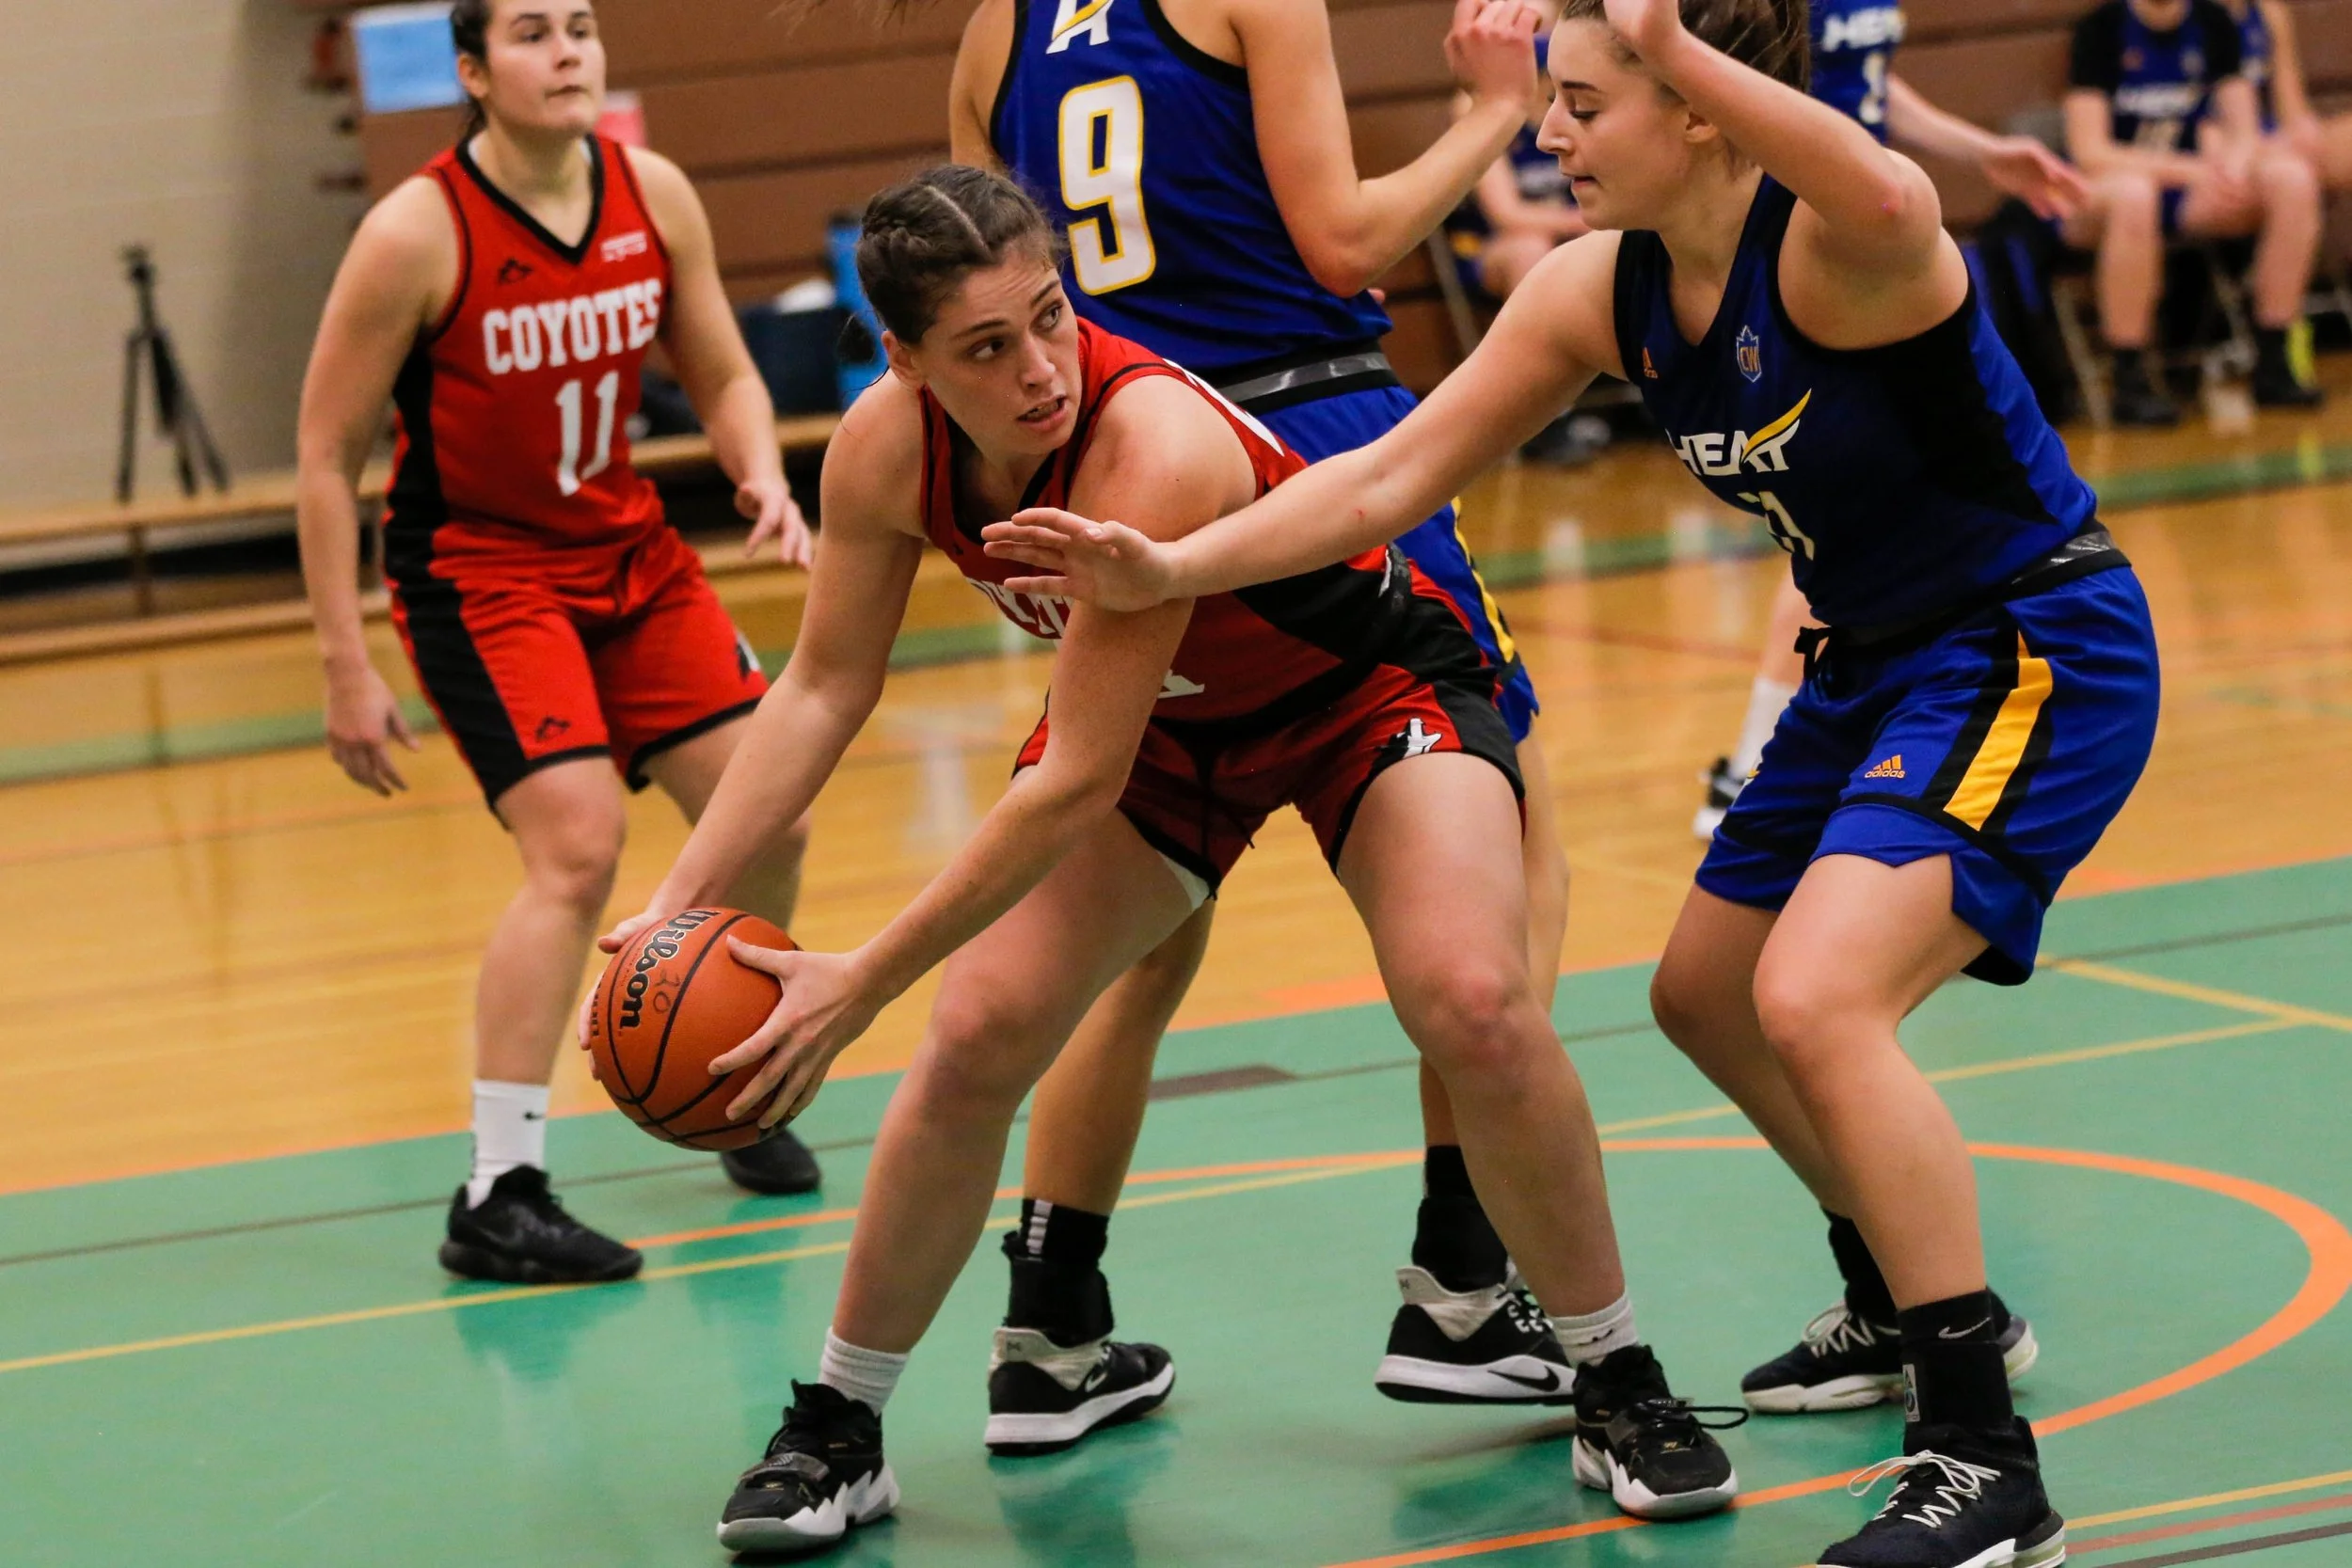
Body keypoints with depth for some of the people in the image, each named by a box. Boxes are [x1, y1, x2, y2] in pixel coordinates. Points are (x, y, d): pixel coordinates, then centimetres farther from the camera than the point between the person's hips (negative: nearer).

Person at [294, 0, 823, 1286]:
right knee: (578, 846, -22)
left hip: (627, 550, 6)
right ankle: (496, 1199, -17)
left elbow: (723, 374, 9)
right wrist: (346, 668, -17)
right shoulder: (417, 236, -19)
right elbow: (327, 459, -14)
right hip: (475, 571, -6)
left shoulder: (655, 197, -4)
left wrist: (762, 479, -13)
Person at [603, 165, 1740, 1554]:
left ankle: (1622, 1392, -6)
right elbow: (823, 688, -6)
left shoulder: (1158, 451, -40)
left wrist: (866, 979, -34)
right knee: (978, 1036, -8)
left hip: (1372, 691, -5)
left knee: (1473, 1003, -26)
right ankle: (839, 1429, 9)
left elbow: (1077, 782, -37)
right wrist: (681, 900, -16)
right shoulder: (888, 446, -22)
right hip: (1163, 717, 5)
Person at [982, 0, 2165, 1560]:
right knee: (1707, 996, 22)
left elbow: (1897, 209, -53)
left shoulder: (1830, 247, -26)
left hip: (2036, 651, -10)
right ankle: (1923, 1307, 44)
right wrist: (1171, 570, -8)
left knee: (1814, 998, -26)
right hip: (1873, 660, 10)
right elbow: (1389, 478, 1)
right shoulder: (1602, 289, -2)